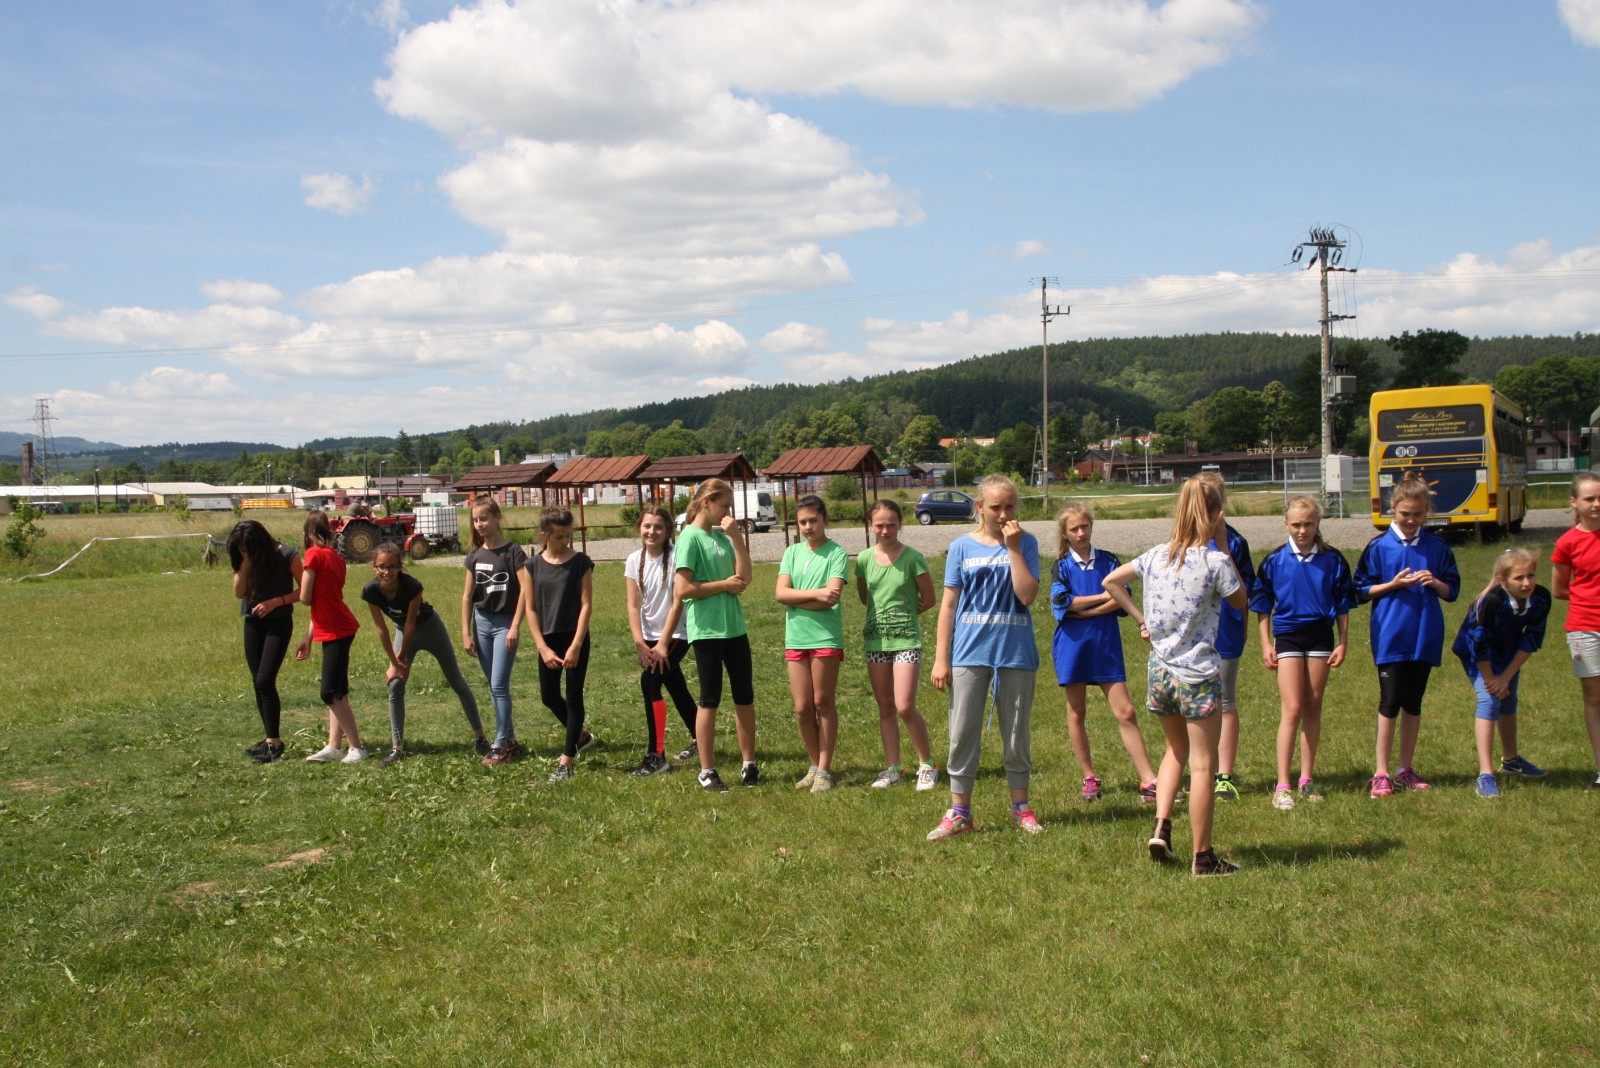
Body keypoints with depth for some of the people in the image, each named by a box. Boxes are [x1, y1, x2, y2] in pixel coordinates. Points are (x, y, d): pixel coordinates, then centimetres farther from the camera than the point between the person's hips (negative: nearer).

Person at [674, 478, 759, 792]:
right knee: (710, 700, 1)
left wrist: (736, 537, -4)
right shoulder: (690, 537, -10)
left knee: (745, 697, 10)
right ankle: (707, 772, 11)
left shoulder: (722, 536, 11)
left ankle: (749, 765, 21)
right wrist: (724, 584, -10)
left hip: (734, 626, 7)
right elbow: (682, 590, -18)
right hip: (706, 629, -7)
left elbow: (744, 576, 2)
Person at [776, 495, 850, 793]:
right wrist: (816, 593, -15)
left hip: (826, 637, -4)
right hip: (795, 638, 4)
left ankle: (825, 770, 10)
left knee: (823, 703, 2)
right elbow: (780, 593, -4)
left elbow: (831, 598, -16)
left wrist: (795, 598, -9)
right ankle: (815, 766, 21)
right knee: (802, 707, 6)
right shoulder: (792, 552, 9)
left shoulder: (837, 553, -4)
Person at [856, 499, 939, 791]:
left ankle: (927, 765, 8)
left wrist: (902, 614, 3)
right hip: (874, 639, 4)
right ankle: (892, 769, 18)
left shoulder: (913, 558, -8)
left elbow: (928, 599, -1)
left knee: (905, 707, -11)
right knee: (885, 707, 9)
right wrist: (885, 612, 8)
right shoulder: (864, 559, 3)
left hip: (906, 639, -4)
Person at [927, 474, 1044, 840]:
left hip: (1015, 653, 0)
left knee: (1017, 733, 10)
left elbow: (1027, 595, -12)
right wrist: (940, 658, 0)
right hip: (969, 654, 0)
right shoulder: (962, 547, 3)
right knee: (963, 733, 2)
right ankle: (959, 811, 11)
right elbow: (948, 604, 3)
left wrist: (1013, 548, -13)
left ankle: (1021, 807, 23)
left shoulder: (1025, 543, 2)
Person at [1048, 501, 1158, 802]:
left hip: (1106, 644, 0)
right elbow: (1061, 601, -12)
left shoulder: (1108, 561, 5)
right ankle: (1089, 778, 20)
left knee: (1125, 712, -4)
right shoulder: (1062, 566, 4)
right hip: (1072, 645, 0)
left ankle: (1148, 781, -3)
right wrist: (1102, 597, -9)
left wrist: (1084, 610, -16)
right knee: (1077, 713, 7)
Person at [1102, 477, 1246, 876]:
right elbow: (1241, 601, 4)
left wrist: (1141, 619, 11)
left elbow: (1109, 582, 12)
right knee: (1202, 766, 3)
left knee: (1176, 750, 25)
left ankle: (1161, 827, 11)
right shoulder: (1216, 562, -14)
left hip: (1159, 672, 6)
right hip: (1198, 676, -5)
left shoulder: (1155, 556, 2)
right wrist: (1224, 547, 3)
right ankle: (1203, 857, 10)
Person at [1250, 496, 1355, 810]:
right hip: (1288, 636, -2)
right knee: (1292, 709, -9)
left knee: (1313, 708, 7)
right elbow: (1262, 604, 4)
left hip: (1321, 636, 2)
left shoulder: (1332, 560, 1)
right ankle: (1283, 786, -7)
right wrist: (1266, 644, 0)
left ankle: (1307, 780, 17)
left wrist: (1342, 643, 5)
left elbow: (1343, 604, 8)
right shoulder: (1275, 560, -3)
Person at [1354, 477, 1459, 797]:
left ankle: (1407, 770, 20)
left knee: (1413, 703, 10)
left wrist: (1435, 583, -11)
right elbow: (1361, 590, 0)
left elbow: (1452, 590, 10)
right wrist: (1394, 584, -14)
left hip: (1425, 637, 3)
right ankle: (1381, 773, 4)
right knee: (1390, 702, -3)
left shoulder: (1437, 547, 5)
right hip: (1390, 637, -3)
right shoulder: (1378, 547, -2)